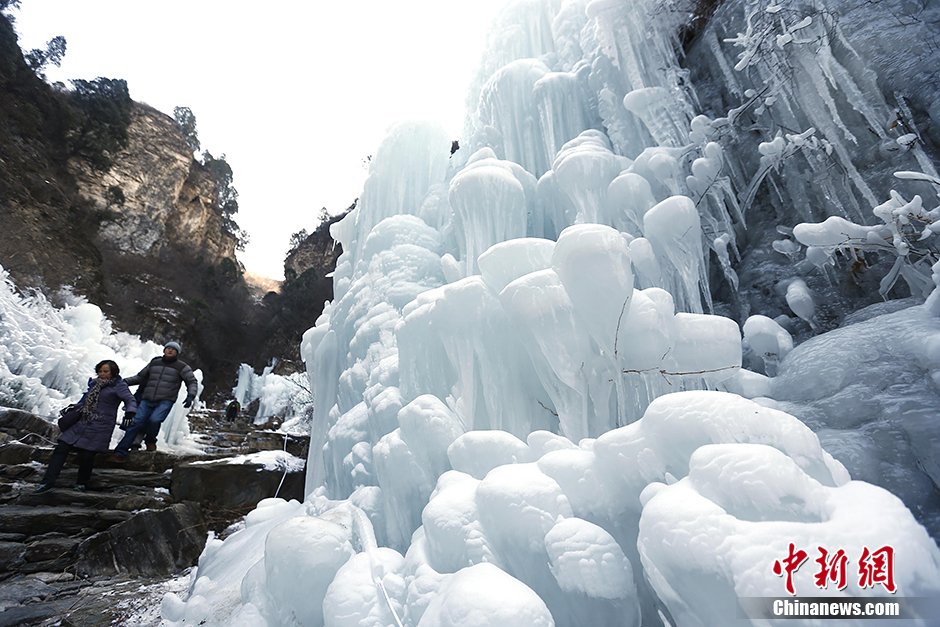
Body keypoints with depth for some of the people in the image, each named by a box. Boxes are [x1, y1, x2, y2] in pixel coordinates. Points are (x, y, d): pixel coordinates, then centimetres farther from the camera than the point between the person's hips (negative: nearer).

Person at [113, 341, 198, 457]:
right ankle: (120, 452, 0)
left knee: (154, 420, -25)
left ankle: (150, 441, 5)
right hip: (147, 400, 3)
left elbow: (192, 382, 1)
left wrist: (190, 396, -15)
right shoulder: (154, 362, 14)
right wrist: (125, 381, 9)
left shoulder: (181, 366, 2)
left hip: (165, 401, -3)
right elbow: (140, 377, 24)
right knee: (136, 422, -8)